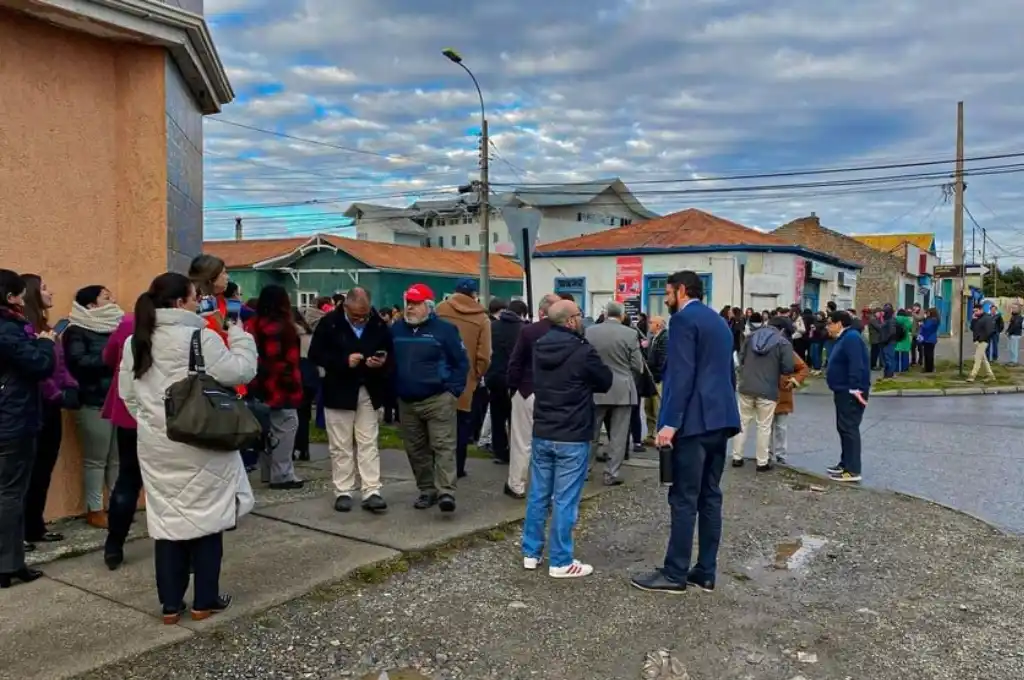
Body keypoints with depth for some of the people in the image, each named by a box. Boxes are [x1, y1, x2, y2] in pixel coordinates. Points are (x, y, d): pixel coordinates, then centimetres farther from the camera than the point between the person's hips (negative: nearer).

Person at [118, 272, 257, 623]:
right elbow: (241, 372, -14)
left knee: (167, 520, 11)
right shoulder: (201, 338, -14)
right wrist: (238, 332, -2)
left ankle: (171, 604, 17)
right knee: (206, 517, 7)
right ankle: (205, 601, 16)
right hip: (200, 443, -5)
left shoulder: (135, 342, 7)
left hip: (156, 445, 5)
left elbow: (128, 394, 10)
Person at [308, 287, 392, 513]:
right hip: (339, 392, -2)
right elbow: (315, 354, -8)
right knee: (341, 446, 6)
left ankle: (371, 492, 4)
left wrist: (382, 363, -16)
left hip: (369, 392, 2)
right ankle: (343, 492, 14)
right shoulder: (329, 323, -8)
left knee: (368, 444, 3)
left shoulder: (379, 325, 0)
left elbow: (391, 355, 7)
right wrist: (344, 361, -20)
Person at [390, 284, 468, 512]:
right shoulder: (396, 330, 8)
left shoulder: (444, 329, -6)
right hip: (406, 402, 5)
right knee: (415, 449, 10)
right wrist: (393, 390, 5)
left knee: (443, 446, -9)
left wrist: (453, 391, -9)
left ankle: (446, 492, -11)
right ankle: (427, 490, 21)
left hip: (438, 400, -5)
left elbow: (461, 362, -4)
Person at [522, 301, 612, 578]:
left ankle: (531, 553, 22)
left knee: (538, 495, 13)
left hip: (541, 433, 6)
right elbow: (606, 382, -2)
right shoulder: (583, 351, -16)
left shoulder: (539, 348, 3)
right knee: (565, 501, 0)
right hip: (572, 437, -6)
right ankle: (560, 562, 7)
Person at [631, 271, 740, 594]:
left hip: (694, 420, -9)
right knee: (710, 496, 11)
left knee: (684, 499, -4)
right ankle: (706, 571, 16)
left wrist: (670, 422, -19)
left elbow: (682, 374, -18)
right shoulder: (720, 322, 19)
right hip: (719, 419, 9)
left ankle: (675, 573, 3)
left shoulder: (683, 319, -9)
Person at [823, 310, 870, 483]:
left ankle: (853, 470, -6)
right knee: (843, 428, 17)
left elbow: (856, 365, -26)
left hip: (850, 393, -11)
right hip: (843, 391, 11)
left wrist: (855, 388, -29)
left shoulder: (851, 337, -17)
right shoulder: (843, 338, 16)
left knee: (849, 428, -9)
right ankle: (845, 463, 26)